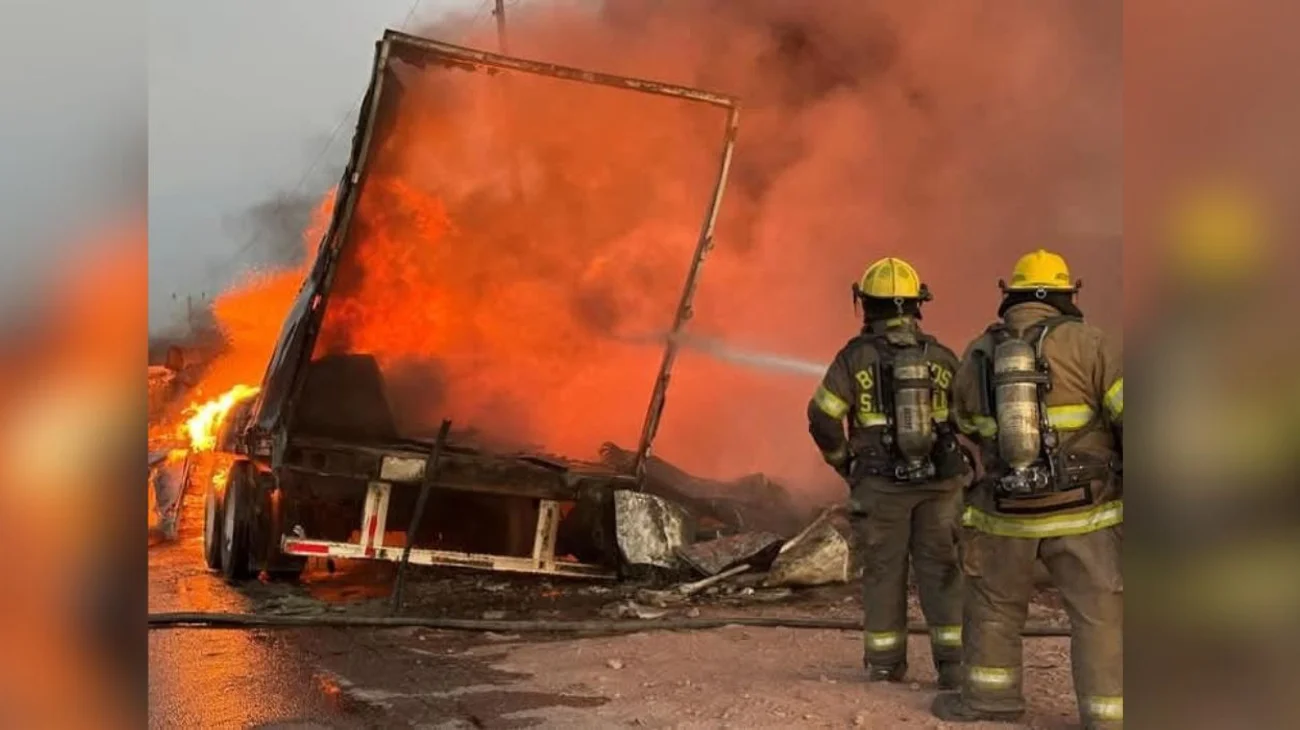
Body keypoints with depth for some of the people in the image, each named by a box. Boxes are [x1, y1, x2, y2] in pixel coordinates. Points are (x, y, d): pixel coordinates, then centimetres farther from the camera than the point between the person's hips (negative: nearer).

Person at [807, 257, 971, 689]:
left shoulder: (855, 356, -7)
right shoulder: (940, 357, 0)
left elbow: (822, 417, -9)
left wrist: (842, 461, 8)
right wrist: (960, 465, 18)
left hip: (881, 484, -1)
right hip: (938, 482, 2)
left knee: (884, 571, 9)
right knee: (941, 570, 6)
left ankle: (886, 665, 14)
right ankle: (954, 664, 2)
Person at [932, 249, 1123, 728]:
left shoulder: (976, 355, 6)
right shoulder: (1085, 343, -7)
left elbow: (968, 432, 19)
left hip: (1004, 510, 3)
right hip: (1079, 510, -3)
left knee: (994, 603, 21)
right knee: (1099, 614, 2)